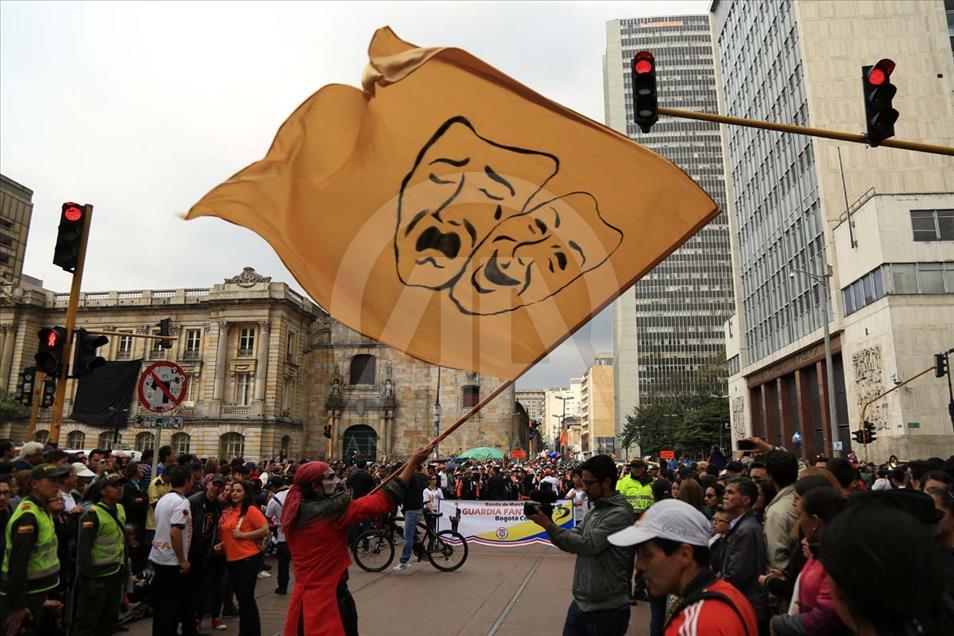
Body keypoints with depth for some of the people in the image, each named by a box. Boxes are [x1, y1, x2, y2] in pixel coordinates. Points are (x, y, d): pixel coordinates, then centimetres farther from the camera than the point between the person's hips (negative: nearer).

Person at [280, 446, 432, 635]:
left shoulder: (295, 514, 1)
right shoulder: (333, 510, -20)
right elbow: (383, 501, -21)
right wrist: (413, 463, -19)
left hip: (303, 598, 8)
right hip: (330, 598, -8)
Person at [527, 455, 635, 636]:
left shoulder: (620, 514, -18)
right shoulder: (594, 510, 9)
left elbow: (587, 545, -24)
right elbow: (572, 540, 7)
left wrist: (548, 525, -21)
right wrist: (549, 524, -10)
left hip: (607, 609, -7)